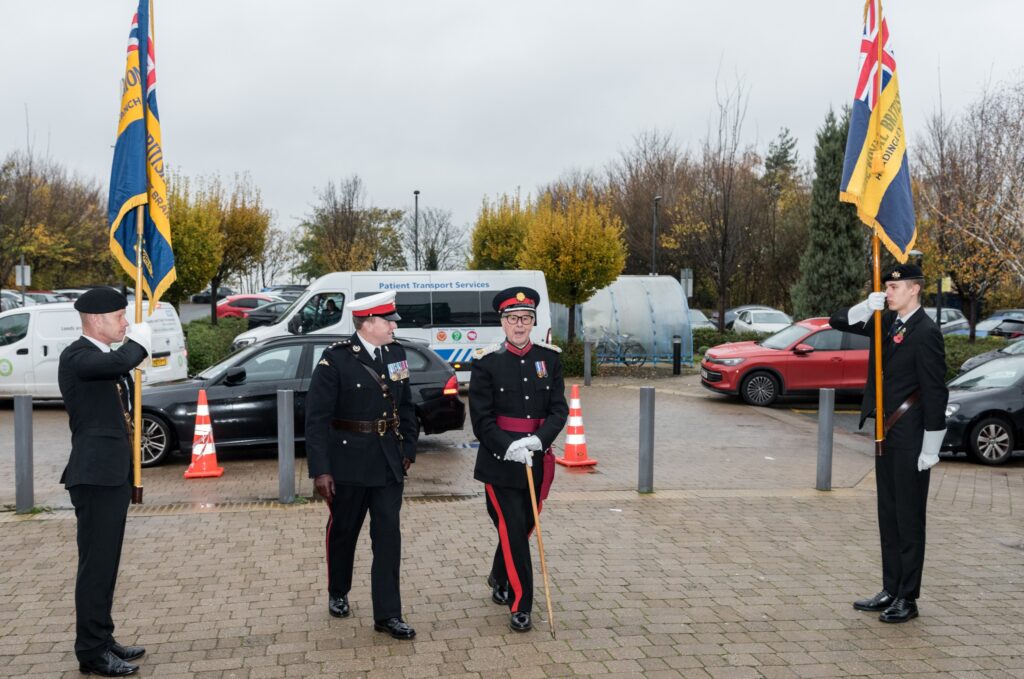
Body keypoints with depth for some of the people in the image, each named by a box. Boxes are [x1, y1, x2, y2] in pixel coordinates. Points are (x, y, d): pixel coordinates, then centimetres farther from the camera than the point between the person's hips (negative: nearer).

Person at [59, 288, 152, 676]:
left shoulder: (107, 357, 15)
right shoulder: (76, 356, -13)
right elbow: (119, 362, -31)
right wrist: (140, 339, -14)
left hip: (114, 475, 10)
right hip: (95, 476, -10)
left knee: (106, 564, 15)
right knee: (95, 565, -4)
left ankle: (102, 640, 25)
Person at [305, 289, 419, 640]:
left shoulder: (396, 353, 3)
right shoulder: (335, 359, -14)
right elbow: (317, 418, -14)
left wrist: (408, 450, 8)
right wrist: (320, 470, -17)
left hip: (389, 462, 4)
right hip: (348, 462, -4)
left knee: (389, 536, 1)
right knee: (343, 532, 15)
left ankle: (387, 614, 7)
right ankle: (338, 594, 39)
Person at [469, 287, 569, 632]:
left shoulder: (549, 358, 3)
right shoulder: (487, 362, -6)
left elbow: (559, 409, -1)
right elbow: (481, 418, -8)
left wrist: (539, 439, -18)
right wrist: (508, 446, -22)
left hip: (537, 459, 4)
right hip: (500, 461, -4)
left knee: (524, 526, 16)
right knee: (513, 531, -4)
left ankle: (499, 580, 43)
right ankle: (520, 606, 8)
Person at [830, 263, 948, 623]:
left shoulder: (925, 332, -14)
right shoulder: (887, 322, 9)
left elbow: (935, 391, -16)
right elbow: (839, 322, 14)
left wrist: (930, 448, -16)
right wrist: (868, 307, -6)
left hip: (911, 439, -8)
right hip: (887, 434, 8)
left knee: (909, 519, 1)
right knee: (888, 516, 14)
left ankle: (907, 599, 11)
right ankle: (890, 591, 24)